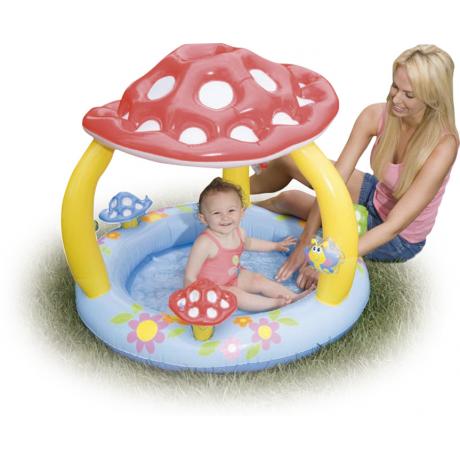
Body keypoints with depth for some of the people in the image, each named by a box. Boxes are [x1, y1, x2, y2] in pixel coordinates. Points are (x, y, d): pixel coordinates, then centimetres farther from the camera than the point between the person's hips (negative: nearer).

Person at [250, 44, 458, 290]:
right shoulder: (376, 116, -21)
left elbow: (394, 226, -36)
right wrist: (304, 244, -32)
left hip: (399, 240, -4)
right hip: (376, 196, 4)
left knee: (289, 199, -2)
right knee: (288, 159, -5)